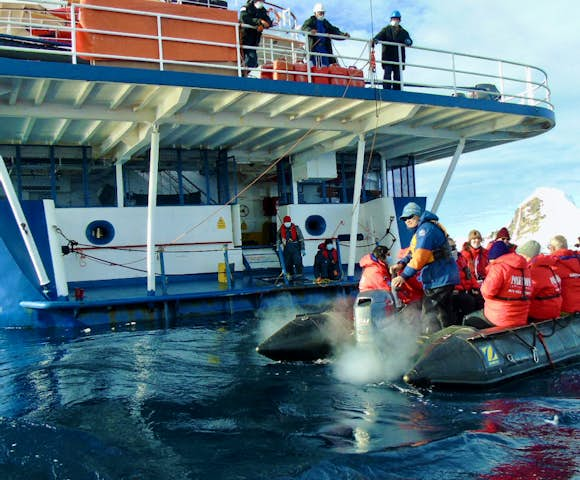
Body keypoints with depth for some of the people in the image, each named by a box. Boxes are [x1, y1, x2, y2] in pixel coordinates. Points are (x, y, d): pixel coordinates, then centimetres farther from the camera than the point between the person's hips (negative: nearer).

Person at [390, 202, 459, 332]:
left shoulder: (426, 228, -15)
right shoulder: (422, 229, 19)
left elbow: (419, 257, -24)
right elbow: (413, 253, 18)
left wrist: (404, 276, -23)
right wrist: (401, 264, 0)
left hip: (439, 279, -11)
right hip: (445, 277, 11)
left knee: (429, 314, -10)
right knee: (443, 313, 17)